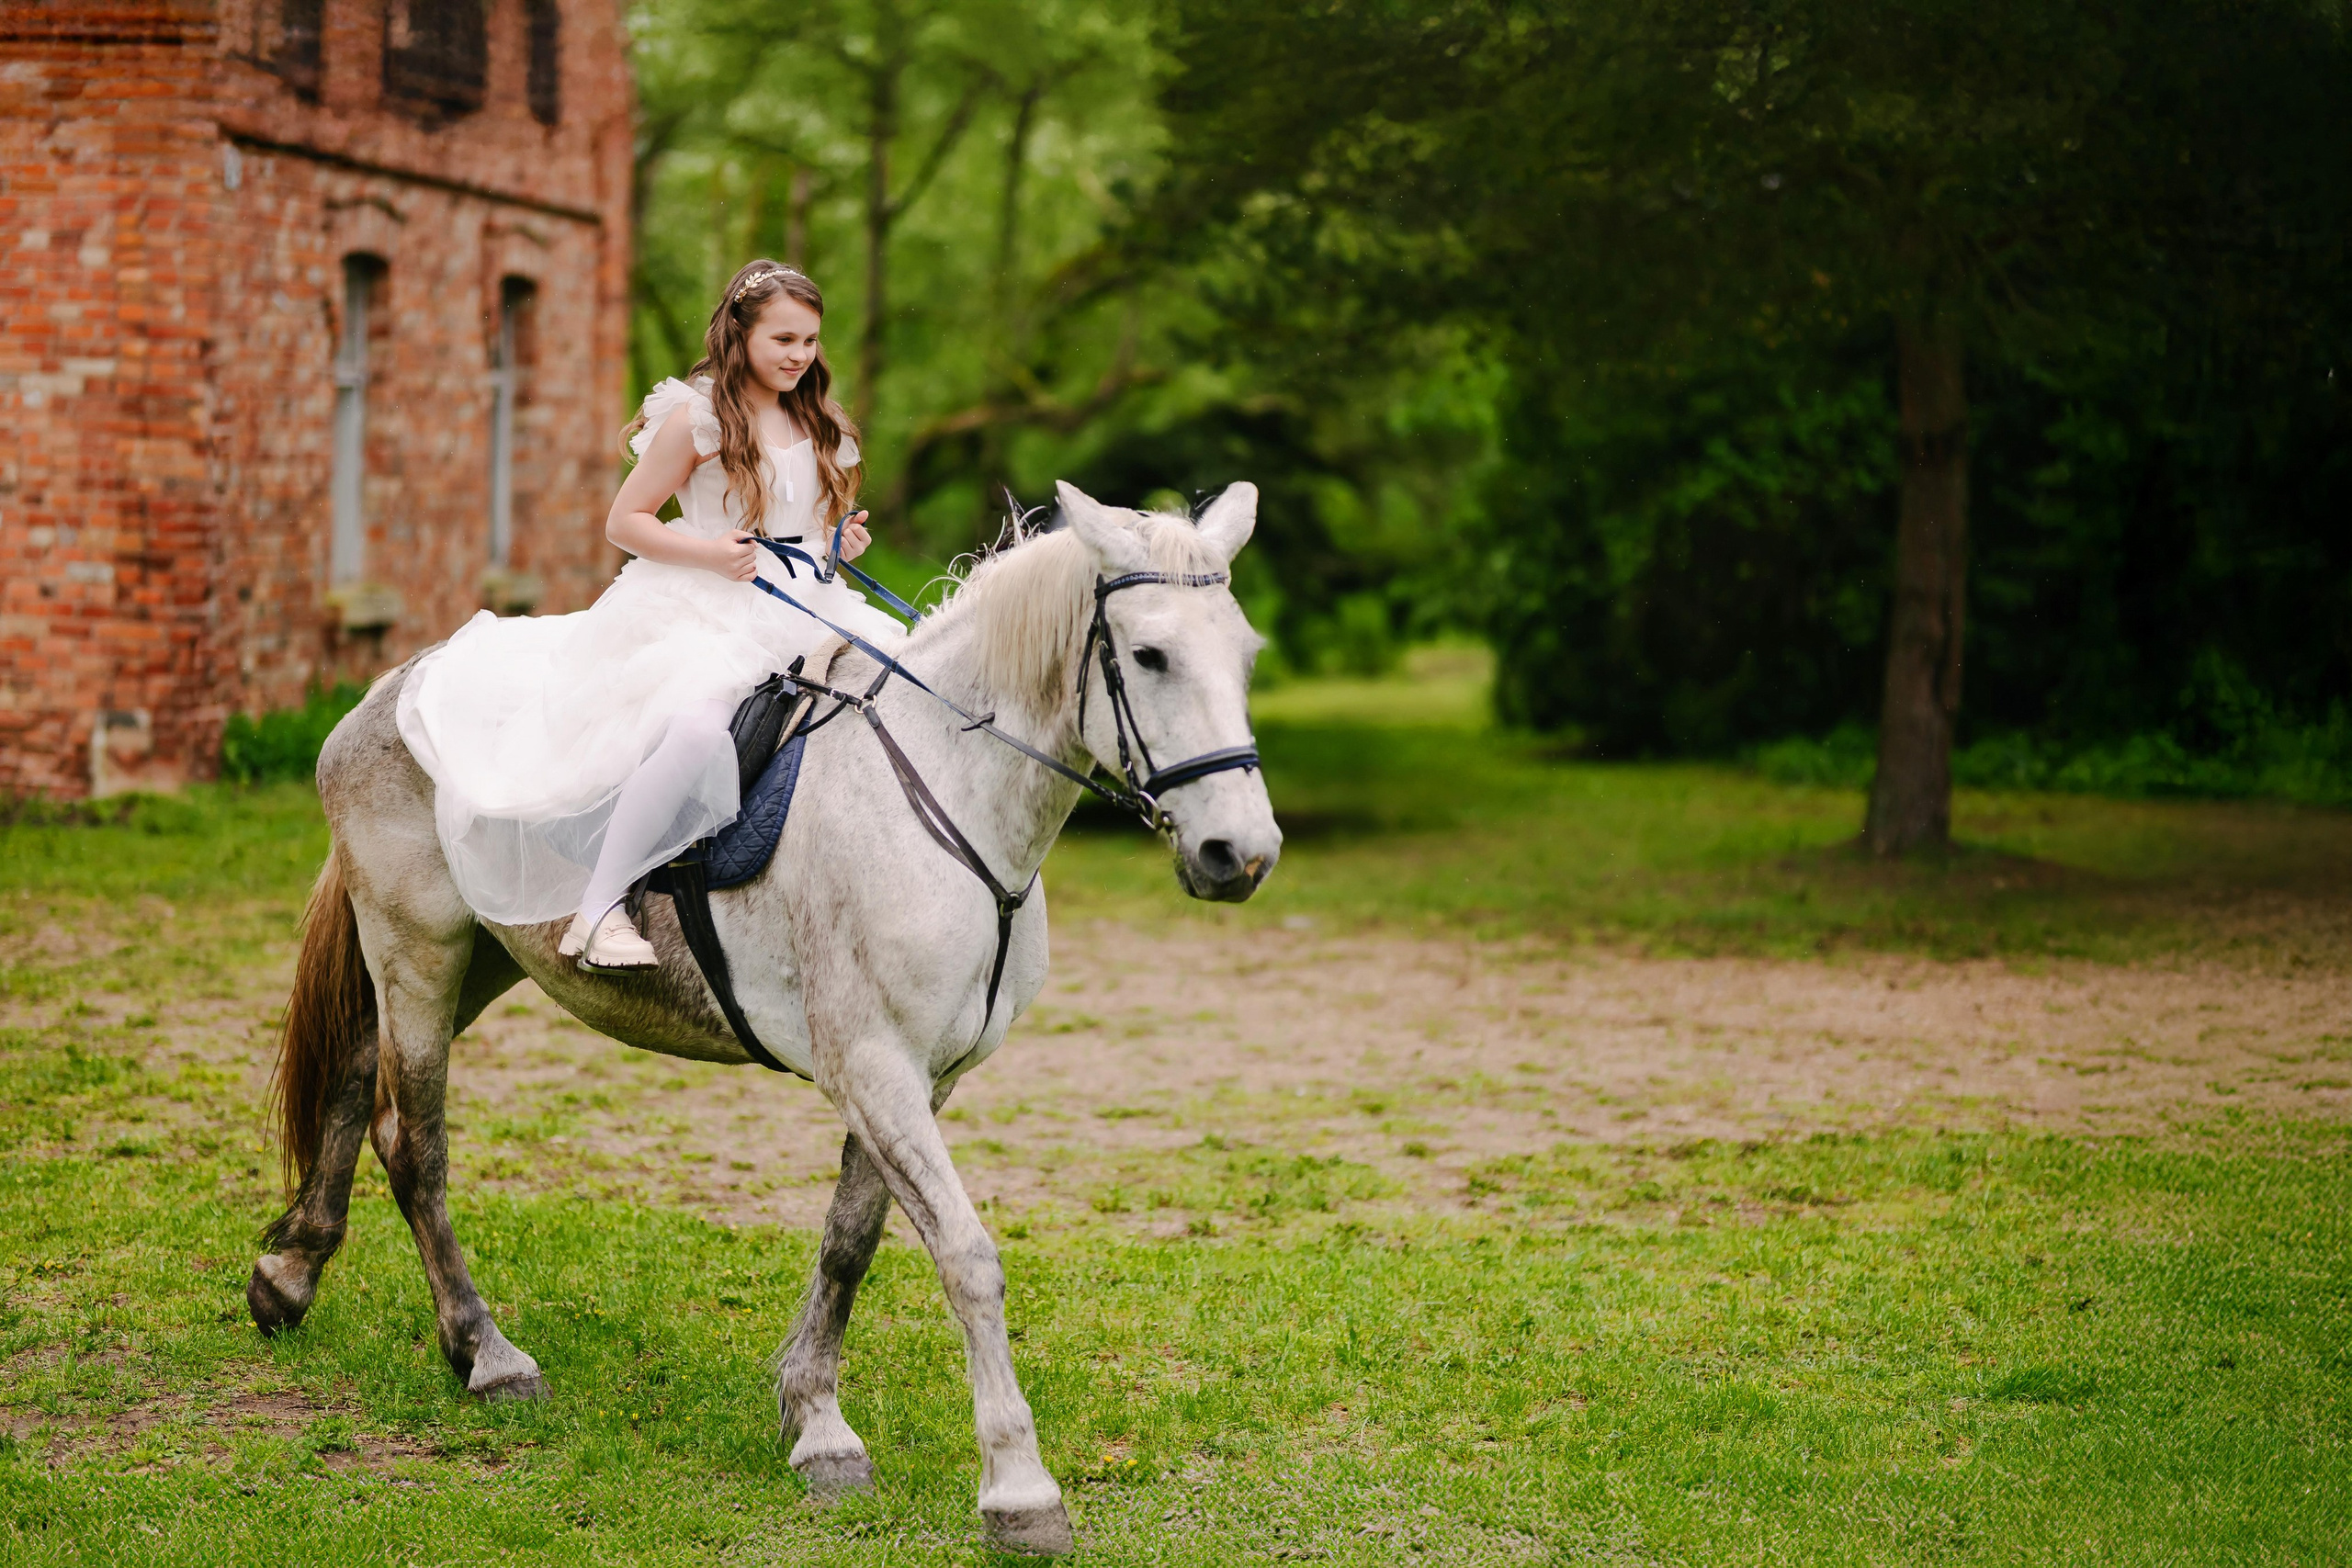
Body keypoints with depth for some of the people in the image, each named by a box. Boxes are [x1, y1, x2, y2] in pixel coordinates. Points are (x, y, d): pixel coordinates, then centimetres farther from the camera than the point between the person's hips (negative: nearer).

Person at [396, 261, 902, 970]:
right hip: (705, 613, -7)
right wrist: (711, 553, -17)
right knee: (695, 729, -35)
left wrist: (844, 541, 7)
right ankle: (600, 906, -31)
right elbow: (624, 521, -3)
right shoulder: (697, 417, -3)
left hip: (800, 614, 7)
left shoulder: (818, 426, 17)